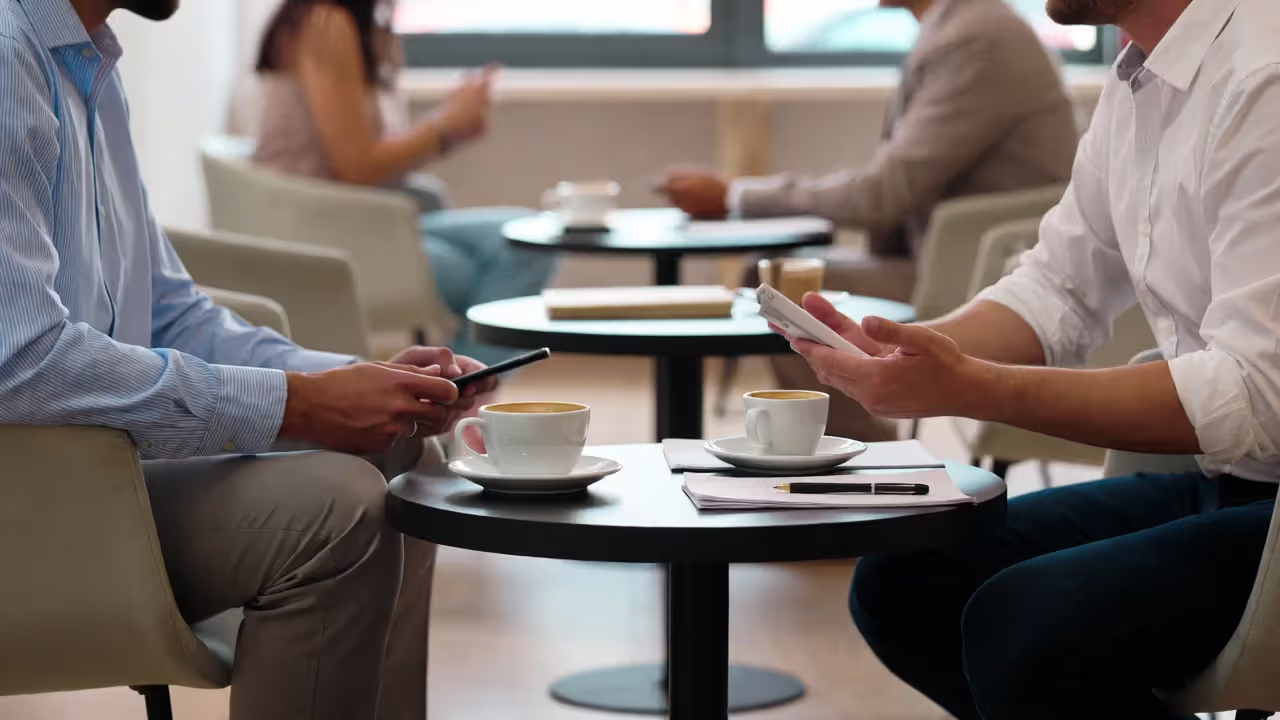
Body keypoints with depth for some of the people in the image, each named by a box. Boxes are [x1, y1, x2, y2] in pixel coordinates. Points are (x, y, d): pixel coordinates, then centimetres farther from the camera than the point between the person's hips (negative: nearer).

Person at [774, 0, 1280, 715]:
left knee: (1018, 626, -26)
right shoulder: (1139, 79, 7)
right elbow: (1061, 288, 15)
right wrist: (897, 353, -4)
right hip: (1214, 487, 9)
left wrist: (971, 387, -27)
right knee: (899, 586, 1)